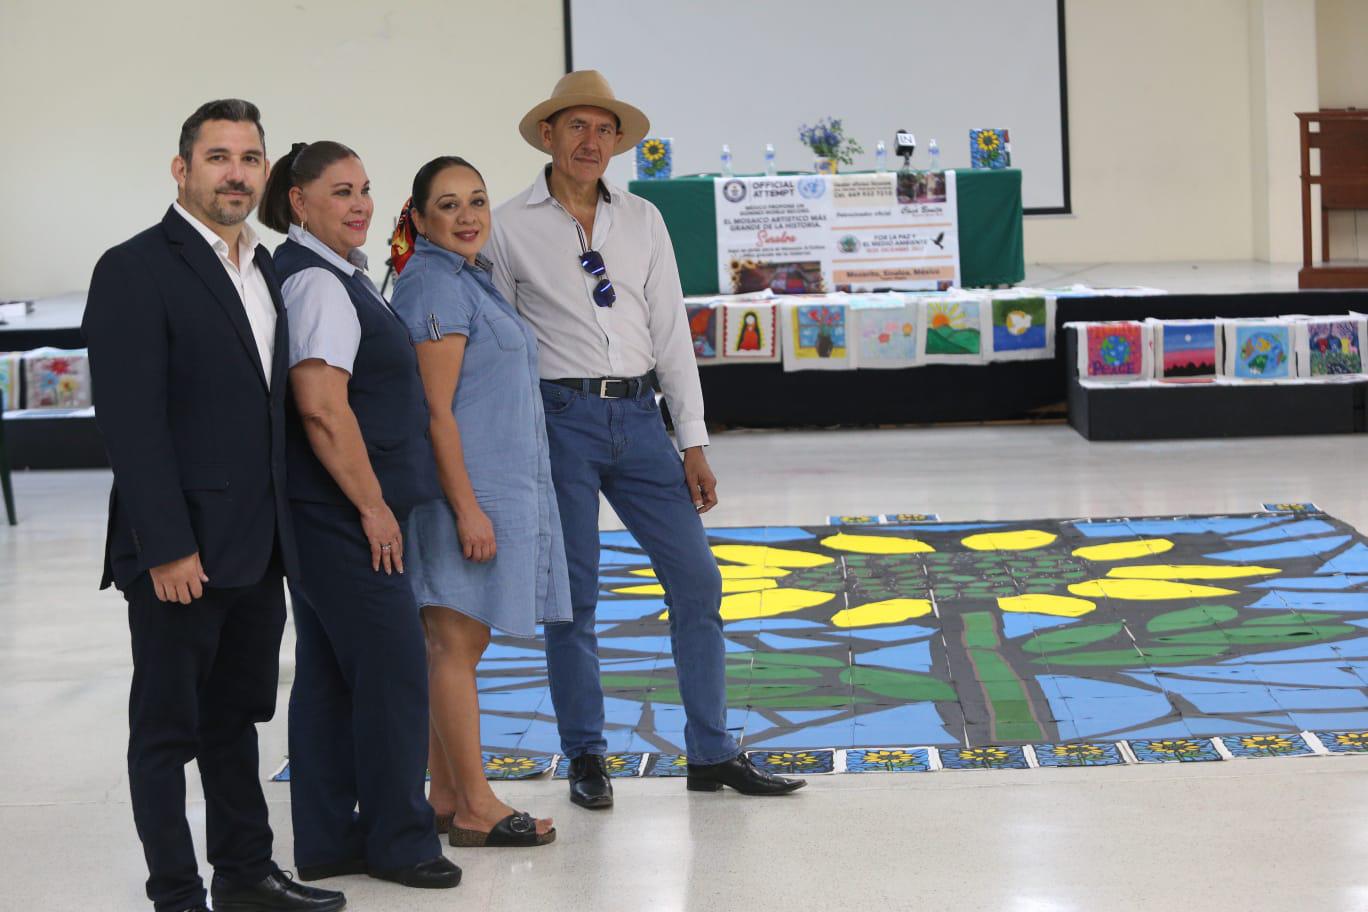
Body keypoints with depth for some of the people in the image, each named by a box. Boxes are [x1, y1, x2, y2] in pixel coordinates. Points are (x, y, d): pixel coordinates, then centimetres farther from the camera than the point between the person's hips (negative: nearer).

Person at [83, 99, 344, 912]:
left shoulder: (264, 269, 13)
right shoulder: (136, 270, -11)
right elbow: (131, 421, -17)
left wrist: (281, 530, 10)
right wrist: (167, 548, -21)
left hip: (257, 551, 8)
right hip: (180, 554, -8)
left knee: (236, 716, 18)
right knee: (168, 727, 4)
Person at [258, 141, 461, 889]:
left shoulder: (336, 274, 15)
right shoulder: (316, 283, -15)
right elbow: (321, 408, -23)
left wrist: (372, 504, 18)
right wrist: (374, 506, -17)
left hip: (323, 517, 10)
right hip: (339, 516, -10)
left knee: (328, 674, 12)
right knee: (392, 668, -4)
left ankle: (327, 842, 19)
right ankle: (398, 842, 7)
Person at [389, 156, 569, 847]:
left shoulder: (470, 279, 17)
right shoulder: (435, 285, -13)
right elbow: (436, 410, -18)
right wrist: (468, 508, -21)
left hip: (497, 490, 10)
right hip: (463, 488, -10)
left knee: (449, 646, 11)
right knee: (457, 645, -5)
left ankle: (446, 798, 17)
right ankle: (475, 809, -1)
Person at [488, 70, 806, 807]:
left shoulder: (642, 220, 10)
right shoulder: (510, 228, 0)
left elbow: (671, 332, 9)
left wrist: (694, 444, 5)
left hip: (637, 416, 4)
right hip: (559, 419, -4)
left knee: (696, 580, 1)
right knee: (572, 597, 1)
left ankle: (711, 753, 10)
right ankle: (585, 760, 14)